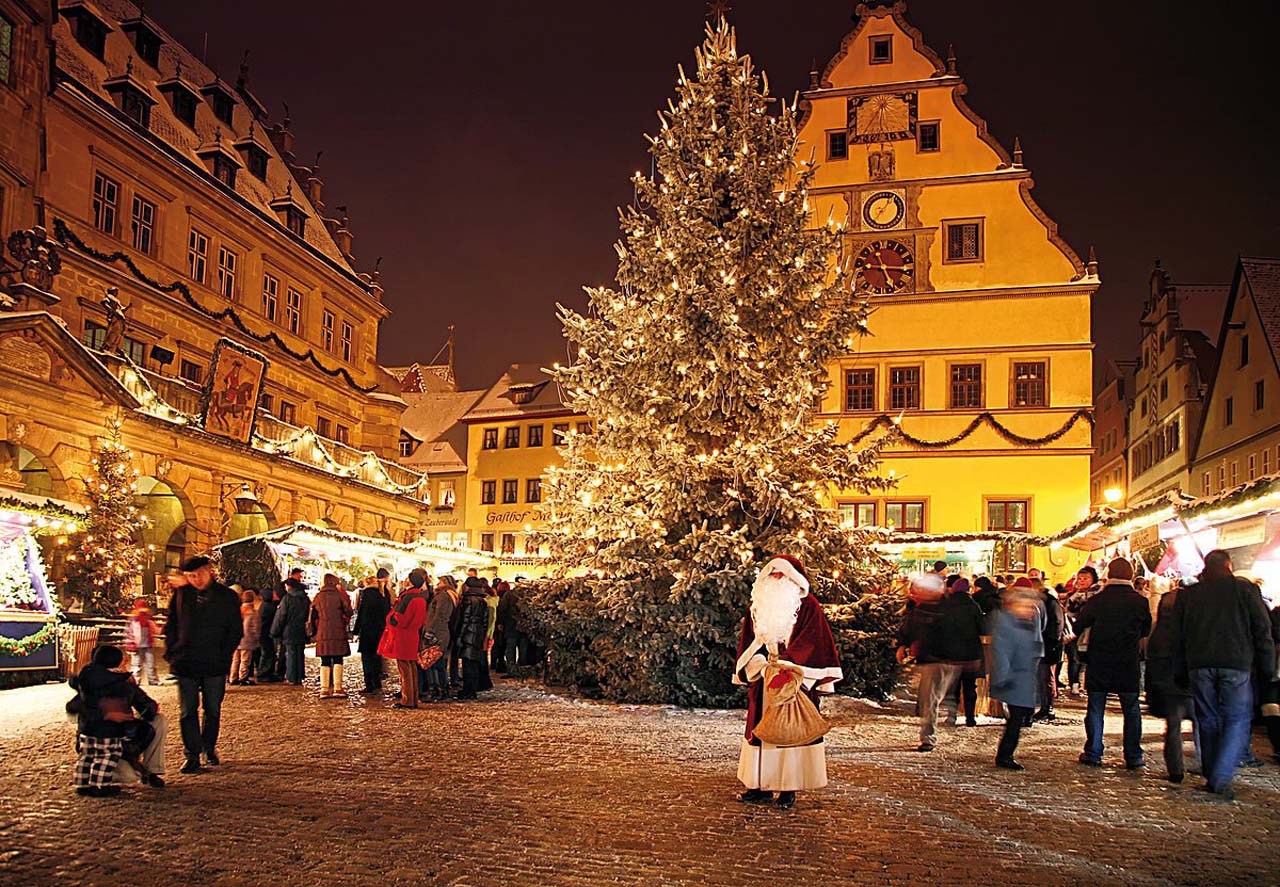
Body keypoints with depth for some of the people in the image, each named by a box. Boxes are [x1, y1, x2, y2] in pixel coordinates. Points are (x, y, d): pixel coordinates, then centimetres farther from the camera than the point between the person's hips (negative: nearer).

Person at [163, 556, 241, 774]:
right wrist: (172, 652, 2)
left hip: (215, 665, -1)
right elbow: (170, 625, 11)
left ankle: (209, 748, 28)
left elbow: (236, 631, 3)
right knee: (187, 711, 2)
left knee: (213, 710, 9)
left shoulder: (227, 596, 0)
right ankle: (192, 755, 10)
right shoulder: (181, 594, 4)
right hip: (186, 664, 1)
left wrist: (224, 655, -5)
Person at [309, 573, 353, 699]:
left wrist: (312, 631, 22)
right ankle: (337, 688, -5)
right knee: (338, 661, 1)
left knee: (325, 662, 6)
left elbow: (313, 615, 11)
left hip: (322, 633, 3)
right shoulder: (340, 594, -3)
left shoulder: (318, 597, 6)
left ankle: (324, 689, 2)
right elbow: (348, 611, -2)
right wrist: (345, 622, 18)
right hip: (338, 632, -3)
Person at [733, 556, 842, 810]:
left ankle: (788, 789, 4)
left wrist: (786, 664, -17)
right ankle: (761, 787, 12)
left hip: (796, 681, -4)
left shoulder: (807, 607, -2)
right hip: (763, 681, 4)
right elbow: (749, 642, 8)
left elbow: (812, 643, -9)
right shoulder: (758, 605, 11)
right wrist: (760, 666, -9)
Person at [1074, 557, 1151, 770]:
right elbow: (1146, 631, 9)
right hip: (1128, 665, 1)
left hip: (1099, 664, -1)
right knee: (1131, 710, 12)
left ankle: (1093, 754, 9)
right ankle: (1133, 757, 13)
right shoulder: (1140, 601, -5)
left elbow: (1078, 626, -1)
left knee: (1095, 709, 7)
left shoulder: (1096, 600, -8)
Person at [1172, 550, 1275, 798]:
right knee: (1237, 721, 1)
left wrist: (1180, 674, 17)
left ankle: (1211, 777, 18)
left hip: (1199, 666, 3)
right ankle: (1222, 778, -13)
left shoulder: (1187, 594, 8)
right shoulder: (1246, 589, 0)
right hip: (1236, 665, -3)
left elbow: (1178, 638, 11)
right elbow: (1263, 630, 1)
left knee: (1208, 721, 13)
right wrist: (1267, 668, 8)